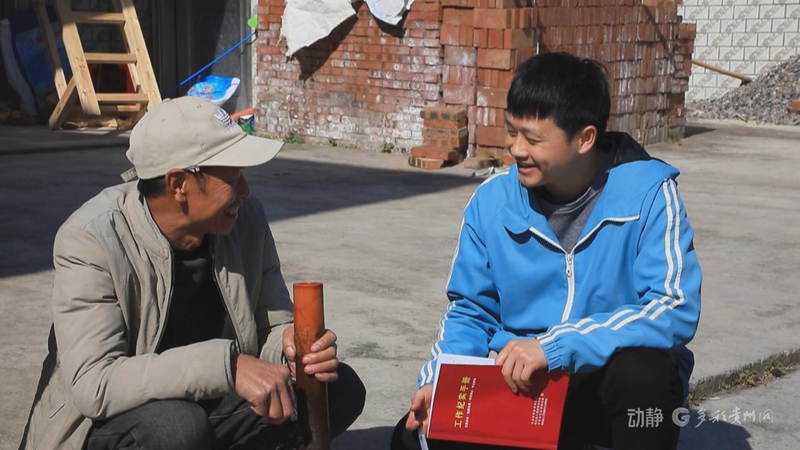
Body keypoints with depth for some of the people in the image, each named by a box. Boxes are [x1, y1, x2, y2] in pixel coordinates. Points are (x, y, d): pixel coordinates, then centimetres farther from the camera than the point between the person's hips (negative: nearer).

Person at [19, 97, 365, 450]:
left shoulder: (246, 219, -9)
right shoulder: (91, 239, -24)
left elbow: (272, 328, 1)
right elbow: (94, 384, -34)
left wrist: (292, 345, -25)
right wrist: (227, 364, -43)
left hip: (206, 406, 6)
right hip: (106, 421, -5)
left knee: (340, 389, -10)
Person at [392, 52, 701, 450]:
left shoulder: (646, 193, -16)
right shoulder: (492, 201, -4)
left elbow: (675, 310, -24)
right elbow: (471, 312, 6)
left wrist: (555, 346, -32)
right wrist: (438, 383, -14)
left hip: (612, 382, -4)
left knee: (643, 372, -38)